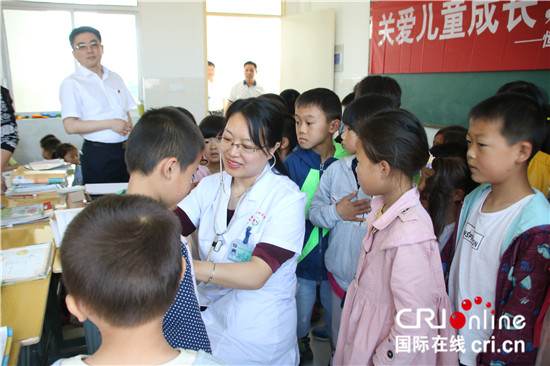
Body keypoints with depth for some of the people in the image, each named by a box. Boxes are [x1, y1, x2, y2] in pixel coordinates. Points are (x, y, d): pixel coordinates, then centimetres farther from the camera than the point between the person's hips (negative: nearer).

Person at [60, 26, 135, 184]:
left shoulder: (115, 78, 14)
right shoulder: (71, 83, -5)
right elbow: (70, 126, -14)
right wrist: (110, 124, -17)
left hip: (125, 149, 5)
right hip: (97, 153, -5)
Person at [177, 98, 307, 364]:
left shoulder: (287, 198, -17)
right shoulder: (210, 185, 0)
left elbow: (257, 275, -27)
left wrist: (187, 267, -40)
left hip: (258, 332, -5)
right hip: (208, 318, 5)